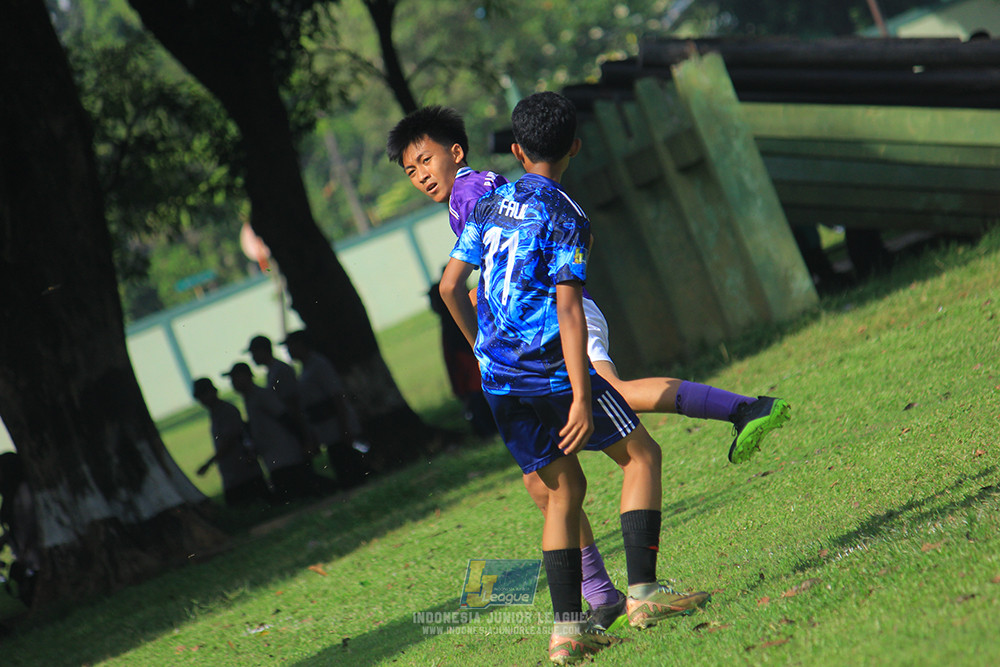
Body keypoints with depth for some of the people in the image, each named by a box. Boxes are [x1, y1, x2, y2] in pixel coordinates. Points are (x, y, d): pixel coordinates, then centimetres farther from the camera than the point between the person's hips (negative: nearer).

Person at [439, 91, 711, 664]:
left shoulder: (490, 204, 10)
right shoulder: (566, 218, -9)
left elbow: (450, 285, 12)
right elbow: (568, 309, -16)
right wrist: (581, 397, -18)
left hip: (498, 375, 6)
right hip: (550, 366, -6)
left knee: (564, 488, 13)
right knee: (641, 455, 7)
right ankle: (643, 591, -4)